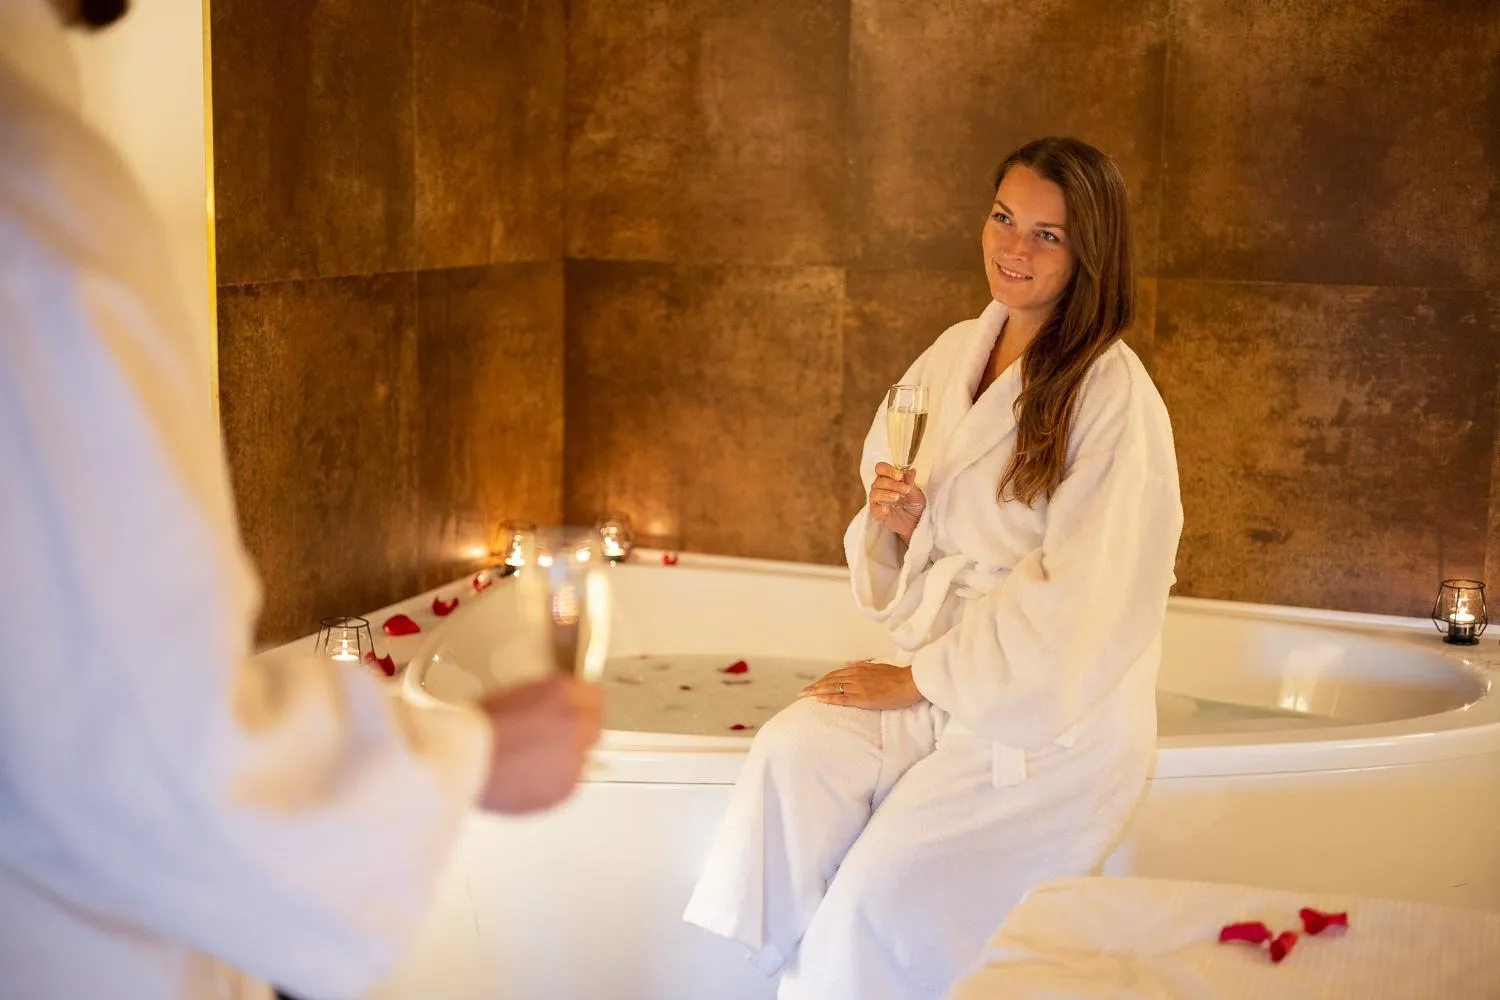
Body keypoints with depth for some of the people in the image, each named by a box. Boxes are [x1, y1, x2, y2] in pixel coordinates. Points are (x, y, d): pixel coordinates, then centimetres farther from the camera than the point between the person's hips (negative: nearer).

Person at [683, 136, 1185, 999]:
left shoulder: (1116, 399, -15)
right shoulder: (954, 356, 7)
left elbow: (1079, 605, -17)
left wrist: (919, 677, -12)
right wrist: (896, 521, -9)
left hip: (1056, 716, -6)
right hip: (941, 678, 6)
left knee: (879, 893, -22)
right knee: (792, 751, -21)